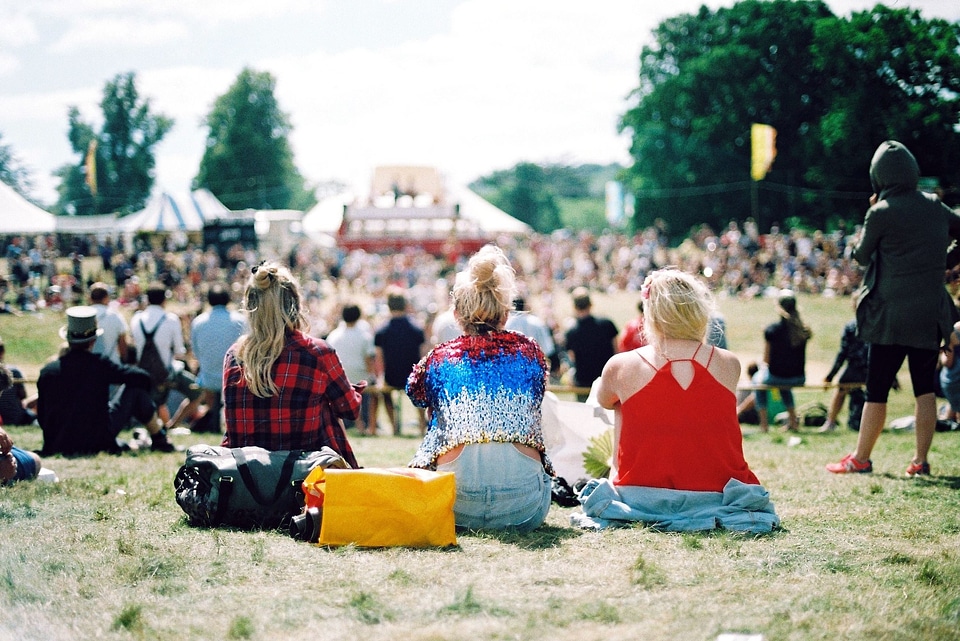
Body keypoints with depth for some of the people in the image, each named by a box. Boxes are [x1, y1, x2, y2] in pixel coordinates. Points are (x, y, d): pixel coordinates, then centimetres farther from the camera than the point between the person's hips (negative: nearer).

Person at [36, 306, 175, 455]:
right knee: (135, 387, 12)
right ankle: (159, 440, 23)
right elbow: (141, 377, -5)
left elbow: (42, 419, 5)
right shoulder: (100, 365, -10)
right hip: (98, 441, -4)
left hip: (57, 446, 4)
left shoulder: (47, 371, -2)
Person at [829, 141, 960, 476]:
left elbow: (861, 256, 2)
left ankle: (860, 459, 8)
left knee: (877, 390, 2)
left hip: (892, 314, -4)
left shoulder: (881, 213, -10)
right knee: (925, 388, 8)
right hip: (931, 315, 4)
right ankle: (921, 460, 7)